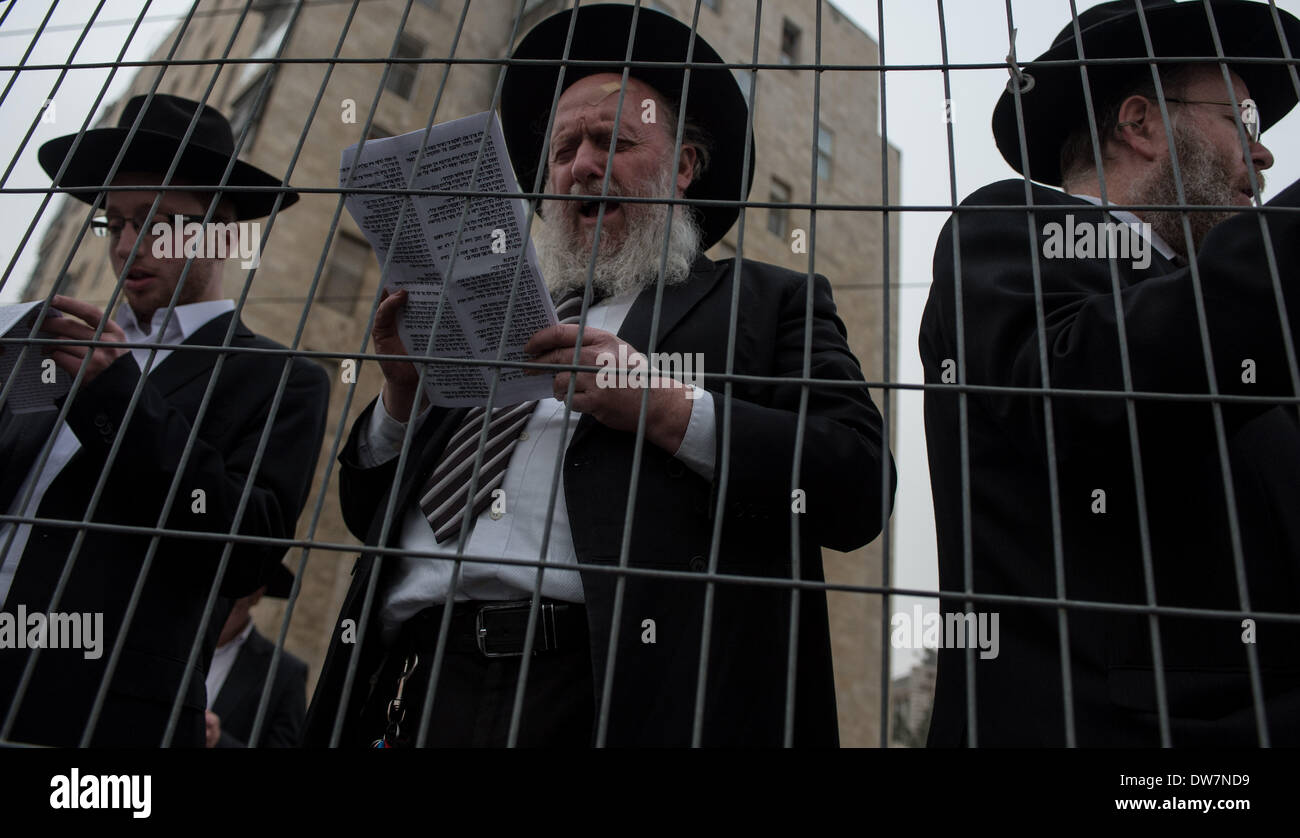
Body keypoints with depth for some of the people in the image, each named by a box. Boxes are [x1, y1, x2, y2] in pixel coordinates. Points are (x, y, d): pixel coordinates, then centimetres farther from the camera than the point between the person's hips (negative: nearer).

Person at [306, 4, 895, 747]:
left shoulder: (770, 300, 9)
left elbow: (860, 489, -5)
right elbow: (370, 514, 19)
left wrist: (669, 410, -13)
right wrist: (403, 396, 1)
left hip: (626, 692, -3)